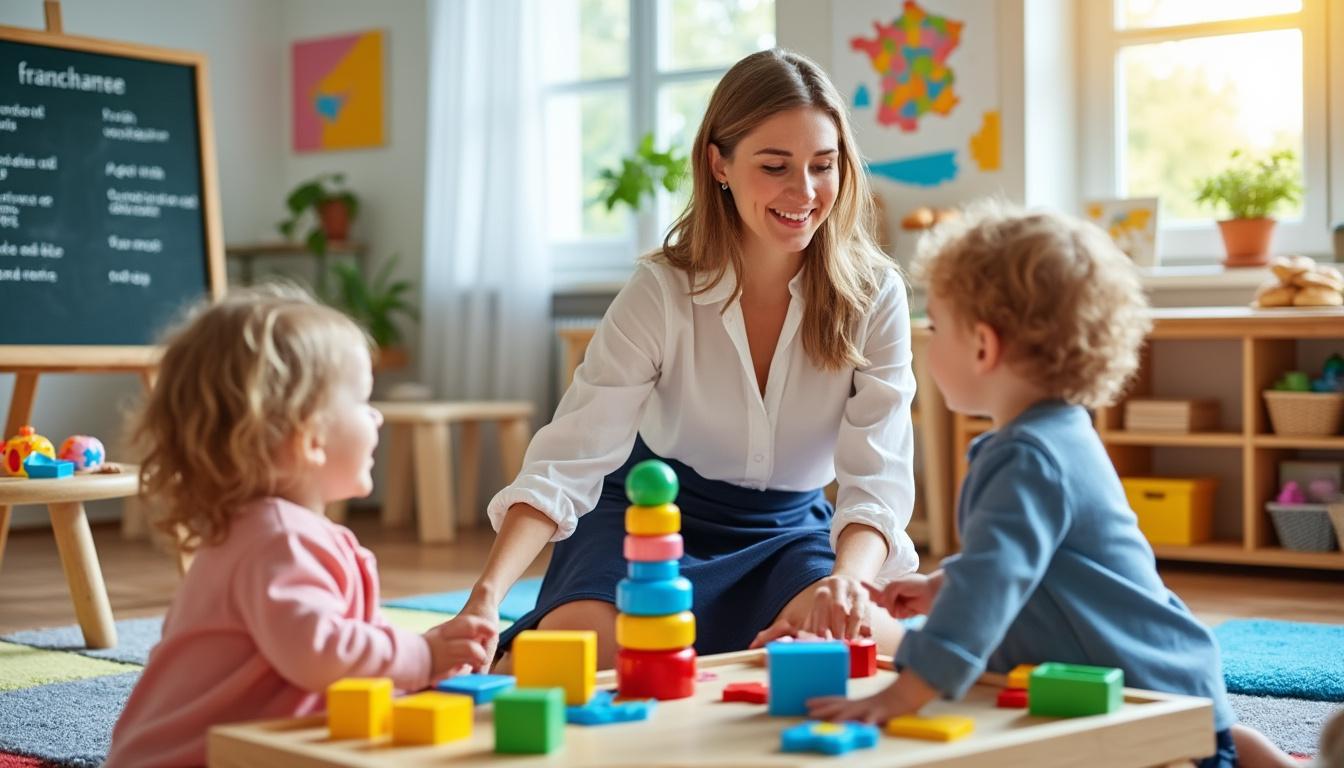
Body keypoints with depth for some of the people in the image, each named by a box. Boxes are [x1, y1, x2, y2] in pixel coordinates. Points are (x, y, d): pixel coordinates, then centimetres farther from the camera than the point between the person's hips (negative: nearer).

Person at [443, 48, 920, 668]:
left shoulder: (874, 296, -13)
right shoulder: (661, 292, -17)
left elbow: (877, 477, -20)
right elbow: (568, 460, -24)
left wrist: (847, 577, -44)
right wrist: (488, 594, -40)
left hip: (789, 531, 2)